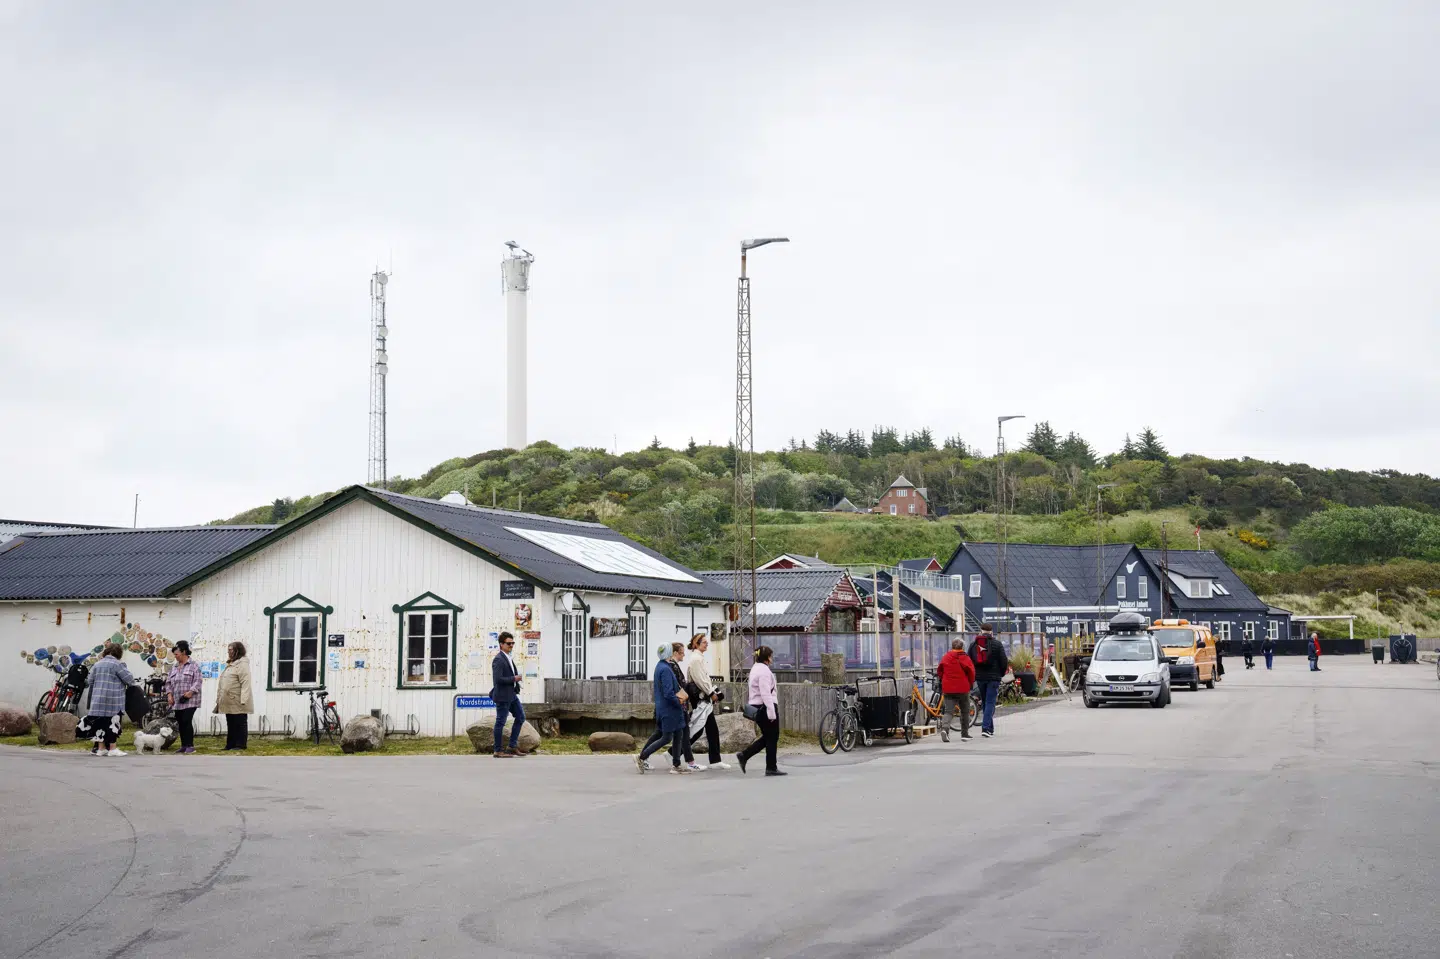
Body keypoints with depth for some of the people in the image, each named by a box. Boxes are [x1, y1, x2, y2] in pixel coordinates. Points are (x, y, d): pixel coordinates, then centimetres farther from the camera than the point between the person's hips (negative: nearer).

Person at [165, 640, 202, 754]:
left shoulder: (194, 665, -2)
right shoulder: (175, 667, 17)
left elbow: (197, 681, -10)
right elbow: (168, 682, 18)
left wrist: (191, 691, -22)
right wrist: (169, 694, 3)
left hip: (189, 701, -6)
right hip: (177, 701, 7)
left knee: (187, 721, -13)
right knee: (180, 723, 7)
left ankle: (190, 745, -7)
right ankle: (183, 745, 15)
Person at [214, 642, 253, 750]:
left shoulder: (242, 664, -12)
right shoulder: (229, 665, 19)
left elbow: (245, 683, -20)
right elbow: (223, 684, 24)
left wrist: (243, 700, -27)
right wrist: (219, 699, 20)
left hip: (238, 703, -9)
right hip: (229, 702, 9)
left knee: (240, 723, -3)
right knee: (230, 724, 12)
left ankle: (241, 744, 1)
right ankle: (230, 745, 17)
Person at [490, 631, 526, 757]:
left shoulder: (509, 658, 13)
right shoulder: (498, 660, -17)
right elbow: (498, 679, -25)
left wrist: (517, 679, 10)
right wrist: (514, 679, -17)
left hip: (512, 695, 10)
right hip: (502, 696, -10)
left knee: (520, 717, 13)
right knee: (500, 722, -1)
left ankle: (512, 746, 20)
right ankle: (498, 751, 7)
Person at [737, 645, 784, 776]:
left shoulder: (755, 668, 15)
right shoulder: (764, 670, -16)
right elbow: (766, 693, -22)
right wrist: (772, 713, -23)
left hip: (757, 707, 10)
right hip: (766, 707, -10)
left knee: (767, 737, 16)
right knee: (772, 738, 1)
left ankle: (744, 755, 7)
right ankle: (771, 768, 6)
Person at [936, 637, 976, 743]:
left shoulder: (945, 657, 4)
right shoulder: (965, 658, -6)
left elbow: (939, 671, 8)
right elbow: (971, 672, -8)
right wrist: (971, 683, 9)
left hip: (948, 688, 2)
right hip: (962, 688, -2)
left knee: (948, 711, 1)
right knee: (965, 711, 13)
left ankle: (944, 728, -25)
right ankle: (964, 733, 18)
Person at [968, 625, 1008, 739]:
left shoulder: (973, 644, 6)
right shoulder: (997, 644, -6)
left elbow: (969, 661, 8)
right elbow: (1004, 661, -6)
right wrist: (1001, 674, 10)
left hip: (979, 677, 4)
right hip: (993, 677, -4)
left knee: (985, 702, 15)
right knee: (990, 702, -3)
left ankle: (990, 729, 20)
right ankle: (986, 728, -14)